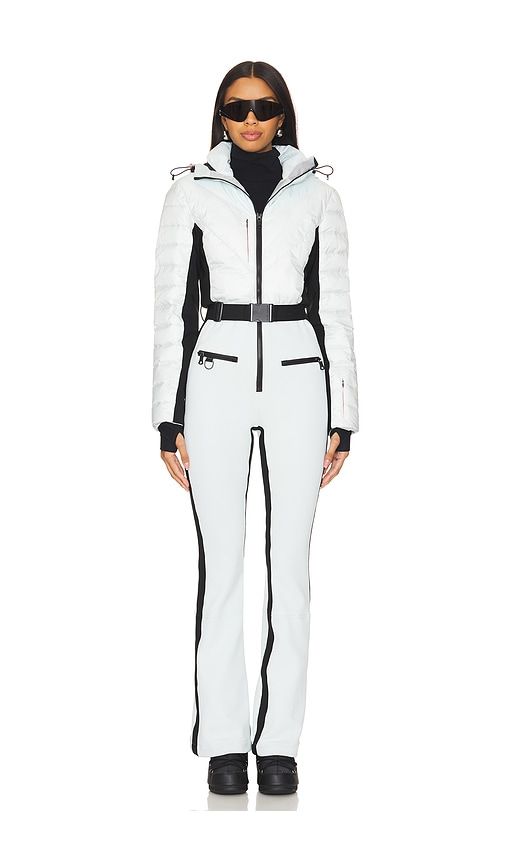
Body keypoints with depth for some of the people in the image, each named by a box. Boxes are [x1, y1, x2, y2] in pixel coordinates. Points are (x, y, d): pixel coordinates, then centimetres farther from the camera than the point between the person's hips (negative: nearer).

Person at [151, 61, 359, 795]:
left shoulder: (318, 193, 8)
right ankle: (223, 744, 7)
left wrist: (342, 419, 2)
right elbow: (172, 307, 3)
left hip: (297, 381, 1)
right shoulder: (191, 190, 5)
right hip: (217, 381, -1)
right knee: (222, 565, -2)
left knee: (289, 565, 0)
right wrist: (168, 420, -3)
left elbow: (334, 310, 7)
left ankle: (280, 743, 8)